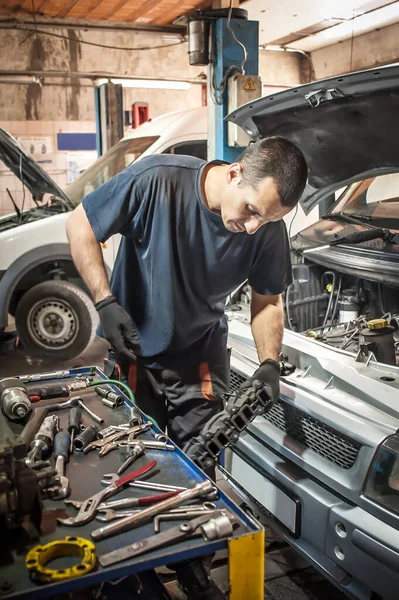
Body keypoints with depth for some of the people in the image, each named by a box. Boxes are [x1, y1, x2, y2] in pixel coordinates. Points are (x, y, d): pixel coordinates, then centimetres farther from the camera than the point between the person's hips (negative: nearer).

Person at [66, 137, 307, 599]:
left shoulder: (267, 231, -17)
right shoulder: (156, 180, -28)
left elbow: (268, 300, -1)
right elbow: (80, 227, -15)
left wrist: (269, 364, -15)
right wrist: (105, 302, -23)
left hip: (201, 354, 2)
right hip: (133, 350, -1)